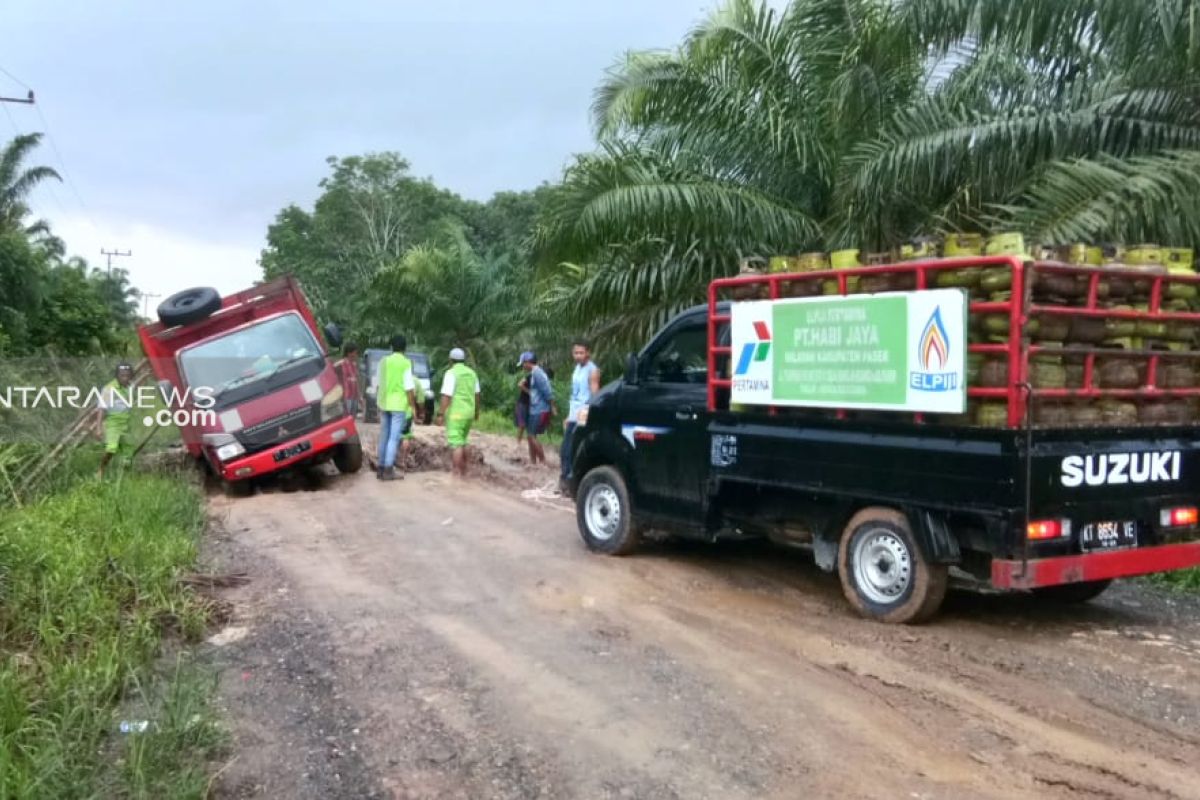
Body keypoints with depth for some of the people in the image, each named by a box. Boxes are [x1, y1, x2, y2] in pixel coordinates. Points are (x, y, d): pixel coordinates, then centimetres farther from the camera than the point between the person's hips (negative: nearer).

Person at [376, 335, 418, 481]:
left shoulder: (384, 361, 7)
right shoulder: (406, 363, -7)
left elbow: (379, 384, 12)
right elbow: (409, 388, -10)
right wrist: (413, 407, -4)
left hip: (384, 403, 5)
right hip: (399, 405, -5)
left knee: (384, 436, 12)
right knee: (394, 437, -5)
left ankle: (381, 469, 16)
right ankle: (388, 470, -8)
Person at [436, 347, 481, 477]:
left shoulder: (451, 373, -11)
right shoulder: (471, 373, 10)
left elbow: (446, 396, -17)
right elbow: (476, 394, 15)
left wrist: (441, 414, -15)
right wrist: (476, 411, 25)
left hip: (455, 413, -7)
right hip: (468, 413, 7)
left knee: (456, 443, -5)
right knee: (462, 442, 20)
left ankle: (458, 473, -7)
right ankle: (463, 469, 26)